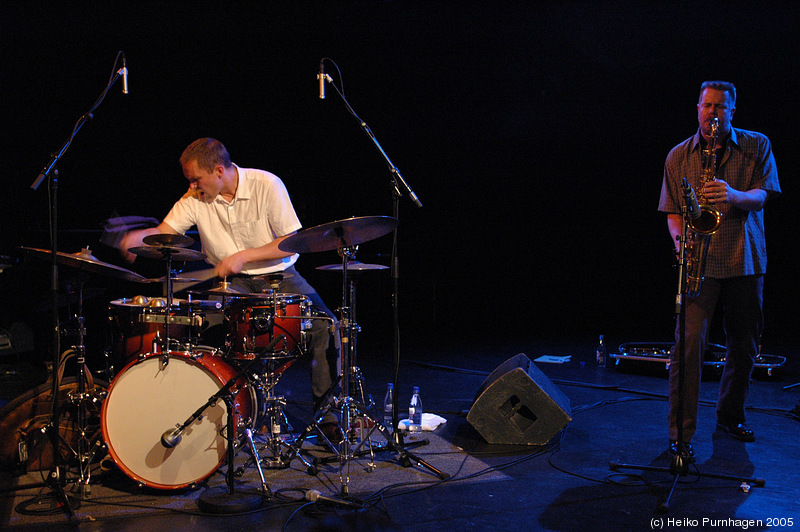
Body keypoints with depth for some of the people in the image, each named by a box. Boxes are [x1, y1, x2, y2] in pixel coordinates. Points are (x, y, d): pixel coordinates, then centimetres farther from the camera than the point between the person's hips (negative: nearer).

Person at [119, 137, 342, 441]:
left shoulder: (266, 185, -15)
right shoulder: (195, 199, -6)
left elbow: (291, 242, -14)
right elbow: (164, 231, -7)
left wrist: (244, 256, -23)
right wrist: (138, 237, -31)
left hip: (277, 274, -1)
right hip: (233, 281, 2)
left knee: (325, 324, -21)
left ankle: (326, 415, -8)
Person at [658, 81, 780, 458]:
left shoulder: (757, 146, 6)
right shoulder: (679, 156, 6)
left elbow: (761, 197, -6)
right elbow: (672, 210, 10)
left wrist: (734, 195, -27)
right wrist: (680, 238, -10)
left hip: (745, 260, 2)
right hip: (701, 261, -2)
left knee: (745, 343, 11)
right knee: (689, 342, -12)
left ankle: (730, 416, 32)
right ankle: (680, 433, -7)